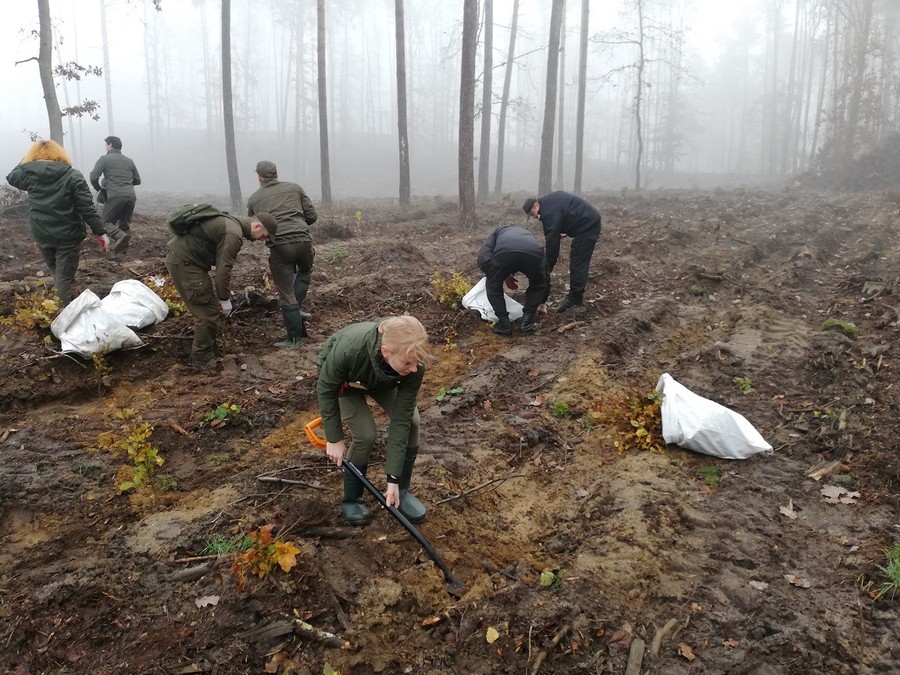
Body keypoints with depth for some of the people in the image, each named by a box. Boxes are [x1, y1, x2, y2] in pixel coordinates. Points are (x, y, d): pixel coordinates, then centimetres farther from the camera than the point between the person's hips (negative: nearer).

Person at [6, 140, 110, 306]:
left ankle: (57, 309, 36)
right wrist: (101, 231, -11)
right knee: (64, 276, 0)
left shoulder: (27, 172, -2)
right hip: (68, 235, -4)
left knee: (56, 272, 23)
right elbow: (87, 208, -14)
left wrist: (25, 161, 28)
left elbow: (11, 178, 24)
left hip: (41, 235, 4)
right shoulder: (73, 176, -10)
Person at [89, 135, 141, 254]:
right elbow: (137, 180, 20)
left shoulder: (105, 159, 2)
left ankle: (120, 236, -23)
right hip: (130, 196, 5)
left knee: (107, 222, 4)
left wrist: (99, 188, 13)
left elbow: (93, 177, -5)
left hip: (115, 196, -5)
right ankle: (123, 248, 12)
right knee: (125, 224, 16)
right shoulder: (129, 161, 16)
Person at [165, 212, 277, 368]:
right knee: (207, 311, -6)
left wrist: (224, 295, 18)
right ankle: (201, 358, 5)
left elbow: (222, 263, 18)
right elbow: (223, 268, -21)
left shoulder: (233, 223, 12)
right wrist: (225, 299, -11)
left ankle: (209, 350, 28)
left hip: (182, 258, 11)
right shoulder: (233, 234, -21)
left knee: (208, 308, 17)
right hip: (183, 263, -11)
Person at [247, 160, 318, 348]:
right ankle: (297, 306, 16)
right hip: (303, 241, 1)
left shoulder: (254, 199, 13)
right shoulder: (294, 188, 12)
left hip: (278, 247, -1)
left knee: (286, 295, 7)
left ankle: (294, 338, 13)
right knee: (305, 271, 33)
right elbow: (312, 216, 11)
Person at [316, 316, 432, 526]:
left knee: (411, 422, -16)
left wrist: (393, 478, -27)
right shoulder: (349, 348, -45)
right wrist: (334, 438, -18)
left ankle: (400, 491, 7)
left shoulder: (413, 365, -36)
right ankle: (351, 500, 7)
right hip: (344, 379, -3)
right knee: (365, 434, -19)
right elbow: (326, 388, -24)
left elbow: (401, 419, -29)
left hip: (383, 380, 3)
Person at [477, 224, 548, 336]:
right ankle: (527, 322, 24)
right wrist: (541, 303, 65)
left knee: (493, 286, 28)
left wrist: (504, 277, 31)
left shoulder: (498, 231, 41)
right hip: (533, 253, 2)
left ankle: (504, 324, 22)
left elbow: (483, 259, 19)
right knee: (538, 285, 33)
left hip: (504, 252, -2)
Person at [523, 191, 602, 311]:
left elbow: (552, 241, -23)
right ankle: (576, 296, 16)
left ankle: (574, 298, -6)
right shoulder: (549, 200, 9)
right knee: (579, 262, 12)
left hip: (587, 225, -11)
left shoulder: (549, 212, -21)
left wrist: (548, 268, -20)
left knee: (578, 263, -9)